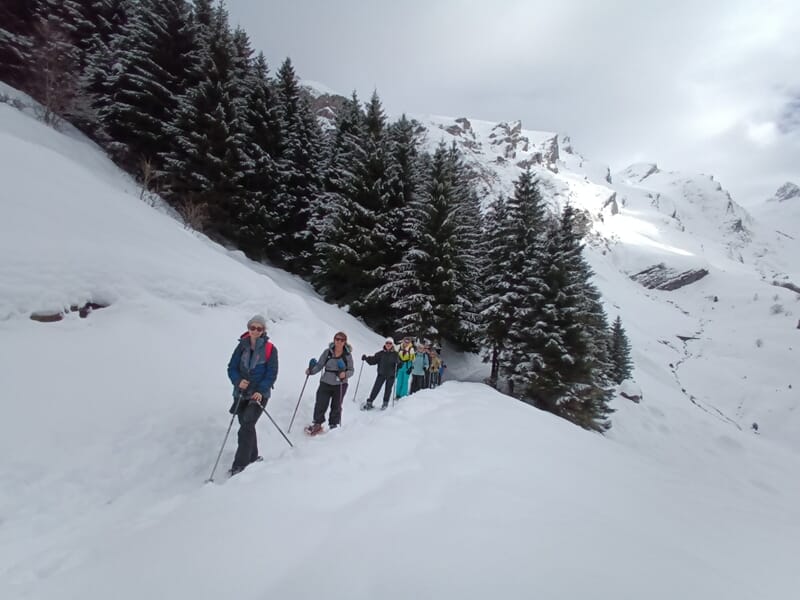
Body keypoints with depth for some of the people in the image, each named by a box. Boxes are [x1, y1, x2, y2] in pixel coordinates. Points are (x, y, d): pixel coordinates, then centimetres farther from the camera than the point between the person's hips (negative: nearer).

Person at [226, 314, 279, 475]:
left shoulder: (270, 349, -7)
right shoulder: (242, 346, 2)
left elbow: (271, 374, -9)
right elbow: (232, 368, 2)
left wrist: (260, 391, -20)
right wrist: (238, 381, -18)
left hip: (259, 394, -4)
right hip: (241, 393, 4)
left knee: (246, 427, -14)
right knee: (246, 426, 15)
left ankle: (240, 465, -8)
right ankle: (253, 457, 33)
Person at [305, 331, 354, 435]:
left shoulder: (348, 354, -7)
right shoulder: (327, 352, -5)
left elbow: (351, 370, -3)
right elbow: (319, 365, -1)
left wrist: (345, 374, -23)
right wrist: (311, 371, -18)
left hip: (340, 385, -1)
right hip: (325, 383, 1)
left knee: (336, 406, 14)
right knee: (320, 404, 2)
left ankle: (333, 425, 34)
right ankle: (317, 424, 24)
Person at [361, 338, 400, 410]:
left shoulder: (395, 354, -1)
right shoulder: (380, 353, 3)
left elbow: (399, 362, -8)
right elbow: (373, 360, 5)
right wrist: (366, 358, -10)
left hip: (391, 375, -1)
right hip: (381, 374, 1)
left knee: (388, 389, 7)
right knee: (376, 388, -2)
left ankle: (385, 403, 24)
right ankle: (369, 402, 5)